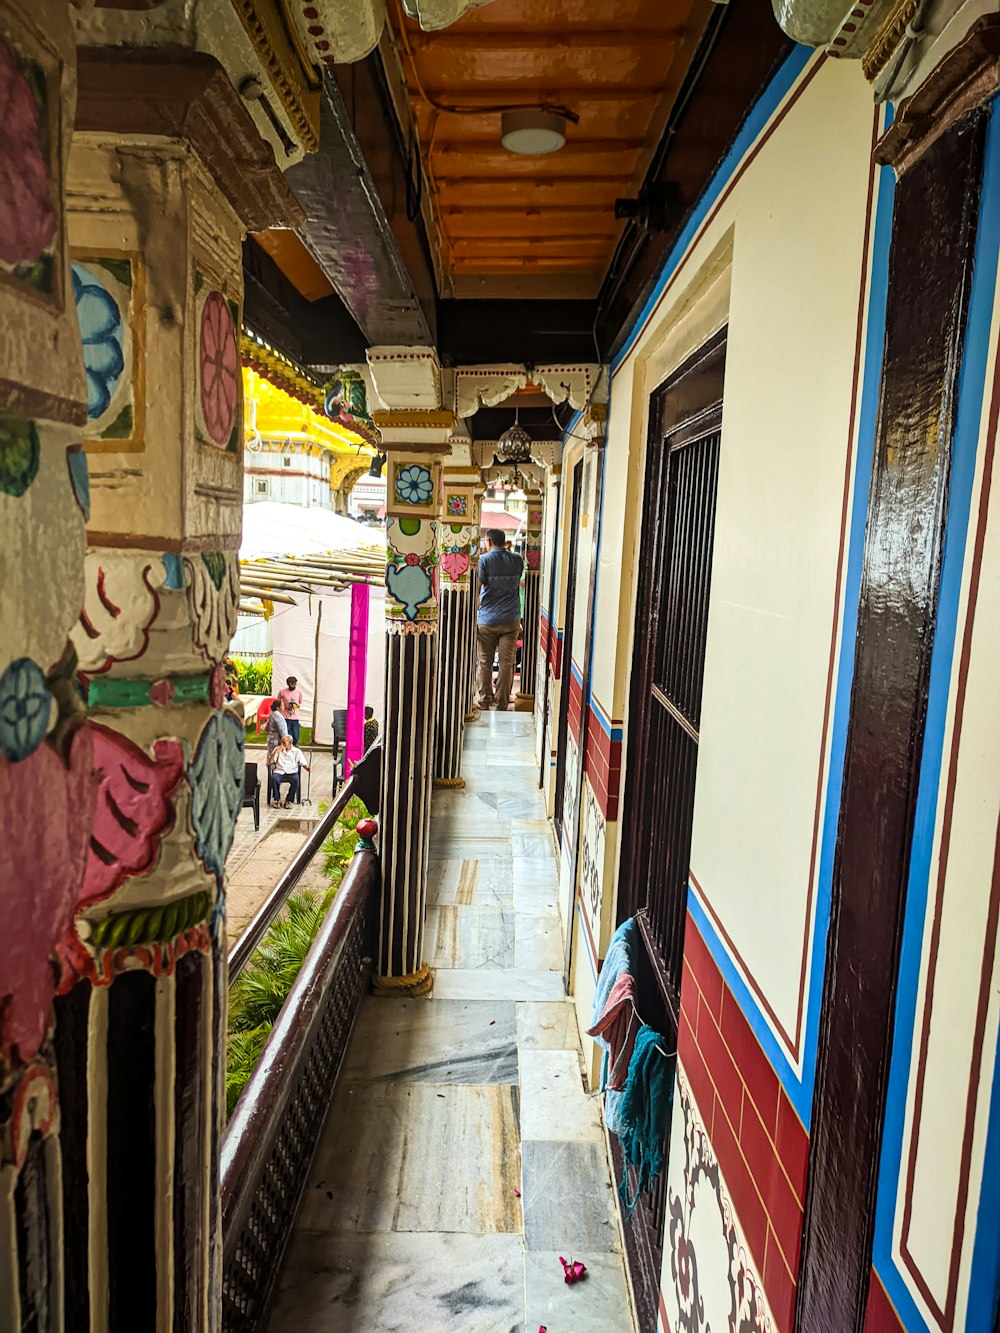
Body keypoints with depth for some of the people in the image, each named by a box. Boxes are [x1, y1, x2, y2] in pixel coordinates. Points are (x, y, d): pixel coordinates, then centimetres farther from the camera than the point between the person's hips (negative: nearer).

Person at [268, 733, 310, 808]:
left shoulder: (297, 751, 9)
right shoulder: (278, 749, 14)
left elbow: (303, 763, 2)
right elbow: (270, 761, 4)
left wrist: (307, 768, -21)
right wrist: (277, 751, -8)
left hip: (292, 773, -1)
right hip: (279, 772, 1)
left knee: (295, 780, -34)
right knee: (274, 778, -33)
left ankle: (288, 800, -15)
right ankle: (277, 799, -13)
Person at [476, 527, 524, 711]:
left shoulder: (484, 559, -6)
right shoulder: (517, 560, 5)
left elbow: (477, 588, -12)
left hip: (487, 619, -2)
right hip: (511, 620, 2)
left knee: (485, 662, 8)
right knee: (507, 662, 5)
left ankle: (485, 700, 13)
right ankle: (502, 702, 6)